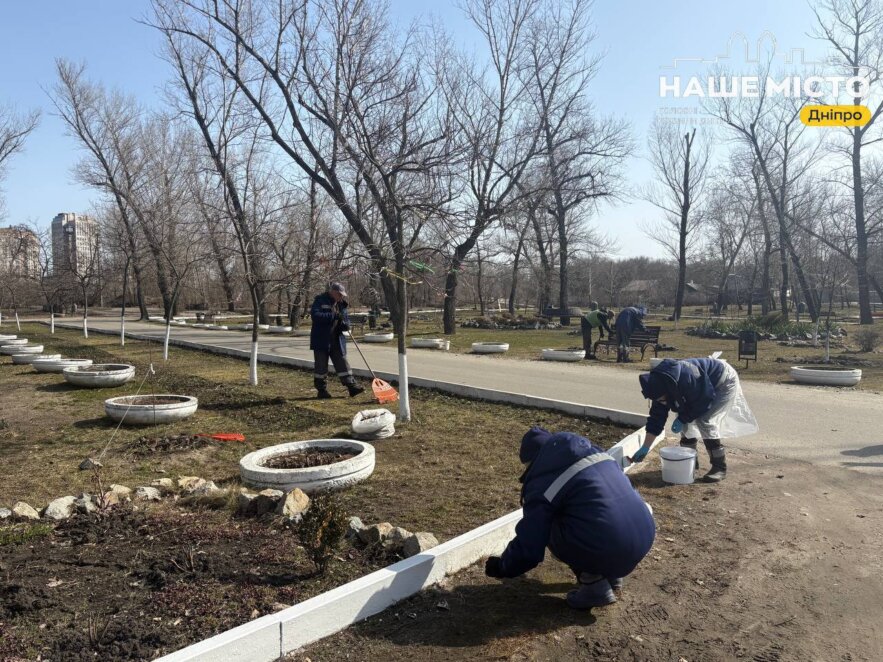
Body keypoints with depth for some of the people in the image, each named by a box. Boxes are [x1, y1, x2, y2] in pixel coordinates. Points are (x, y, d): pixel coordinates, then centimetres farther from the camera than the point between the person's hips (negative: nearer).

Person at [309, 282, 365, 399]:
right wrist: (333, 316, -26)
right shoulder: (320, 300, -7)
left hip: (337, 341, 6)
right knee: (321, 365, 3)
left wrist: (345, 324, -8)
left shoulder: (341, 303, 12)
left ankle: (352, 386, 6)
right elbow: (315, 315, -21)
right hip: (321, 340, -5)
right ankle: (321, 390, 12)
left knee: (342, 363, 5)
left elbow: (346, 318, 17)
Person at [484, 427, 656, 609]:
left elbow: (529, 548, 0)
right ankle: (611, 573, 25)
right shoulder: (591, 449, 19)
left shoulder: (540, 483, -1)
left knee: (550, 530, 14)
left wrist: (502, 567, 20)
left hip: (610, 550, -7)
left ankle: (594, 584, 8)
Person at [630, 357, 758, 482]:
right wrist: (645, 448, -10)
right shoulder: (660, 386, -16)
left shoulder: (686, 378, -41)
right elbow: (656, 418, -10)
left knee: (705, 421, -19)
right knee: (685, 420, -1)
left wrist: (682, 419, -21)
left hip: (725, 382, -7)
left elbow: (703, 402, -27)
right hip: (703, 387, 8)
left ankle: (719, 467, -9)